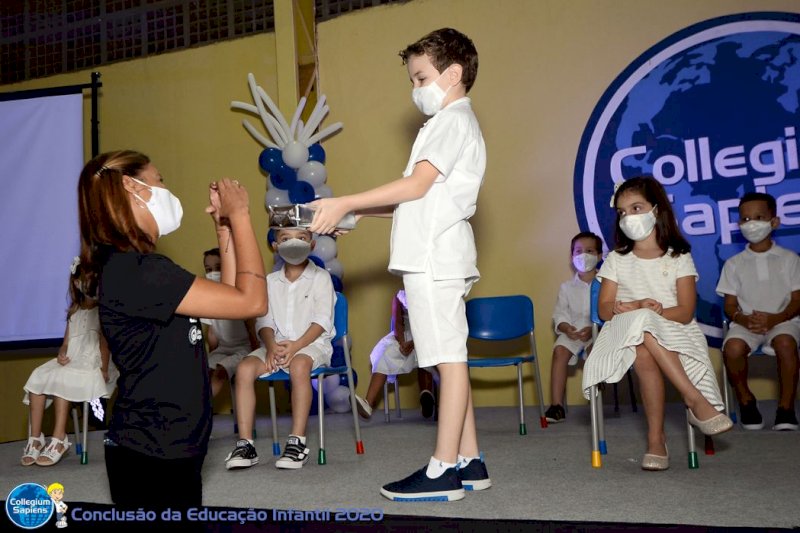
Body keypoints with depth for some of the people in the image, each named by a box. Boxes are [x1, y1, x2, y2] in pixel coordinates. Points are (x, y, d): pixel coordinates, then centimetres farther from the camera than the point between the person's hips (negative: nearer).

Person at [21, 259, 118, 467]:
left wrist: (104, 370, -21)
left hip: (92, 364, -6)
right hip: (70, 363, 6)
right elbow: (66, 343, 15)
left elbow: (104, 343, -10)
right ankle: (35, 438, -17)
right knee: (37, 377, -18)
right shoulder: (74, 313, 19)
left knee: (61, 379, -31)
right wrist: (62, 354, -8)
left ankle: (59, 439, -28)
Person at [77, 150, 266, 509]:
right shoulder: (133, 270, -22)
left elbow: (228, 297, 11)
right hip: (151, 455, -10)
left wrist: (224, 224, 7)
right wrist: (239, 215, -13)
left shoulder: (133, 267, 11)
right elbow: (251, 301, -23)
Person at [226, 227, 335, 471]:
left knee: (299, 365, -37)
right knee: (245, 368, -23)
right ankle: (245, 443, -22)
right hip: (277, 344, 4)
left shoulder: (320, 277, 3)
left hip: (312, 343, -4)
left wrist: (296, 346, -20)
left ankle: (297, 442, -32)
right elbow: (264, 320, 8)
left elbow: (322, 321, -7)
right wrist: (271, 345, -14)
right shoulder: (271, 281, 15)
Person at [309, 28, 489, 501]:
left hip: (436, 256, -10)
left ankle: (443, 471, -3)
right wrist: (355, 214, 13)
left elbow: (416, 185, -17)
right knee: (450, 357, 9)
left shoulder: (453, 119, -4)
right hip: (433, 256, 10)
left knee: (449, 357, -8)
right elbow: (420, 199, 20)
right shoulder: (452, 122, 26)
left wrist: (345, 204, -16)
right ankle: (469, 462, 16)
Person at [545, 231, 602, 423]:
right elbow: (559, 314, 7)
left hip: (598, 330, -2)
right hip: (572, 330, 2)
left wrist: (592, 329, -22)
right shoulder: (567, 287, 15)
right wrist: (566, 328, -14)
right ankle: (556, 405, -26)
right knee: (559, 350, -25)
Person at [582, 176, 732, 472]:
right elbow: (604, 309, 1)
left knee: (643, 353, -38)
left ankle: (655, 437, -28)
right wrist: (639, 308, -19)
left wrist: (646, 310, -20)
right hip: (626, 334, 1)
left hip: (673, 335, -1)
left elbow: (685, 312, -4)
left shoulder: (679, 259, 7)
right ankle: (695, 399, -28)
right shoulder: (616, 260, 12)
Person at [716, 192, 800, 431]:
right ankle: (745, 400, -5)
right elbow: (730, 305, 7)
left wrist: (774, 319, -17)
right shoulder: (734, 263, 10)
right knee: (732, 347, -32)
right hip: (746, 323, 1)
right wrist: (743, 319, -17)